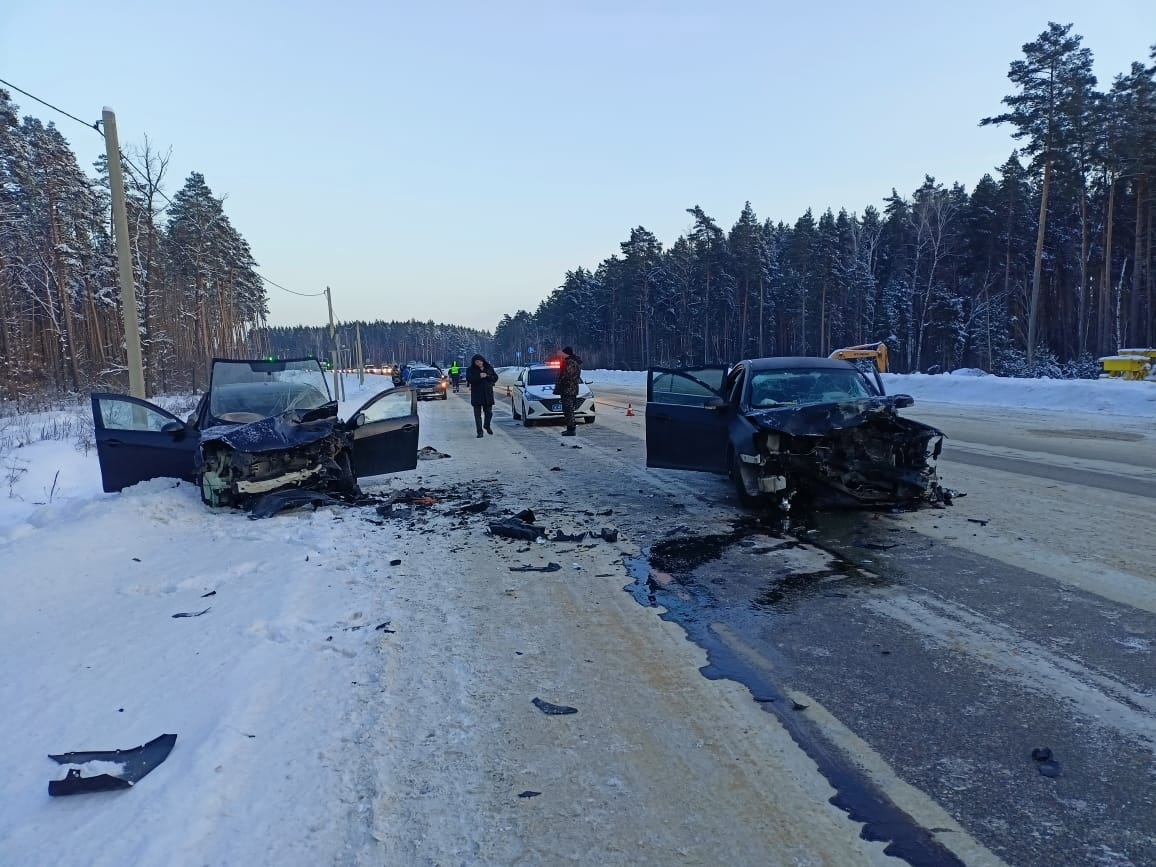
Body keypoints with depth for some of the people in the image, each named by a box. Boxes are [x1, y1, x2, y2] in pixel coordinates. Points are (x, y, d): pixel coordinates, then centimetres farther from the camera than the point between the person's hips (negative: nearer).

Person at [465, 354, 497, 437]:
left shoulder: (489, 368, 8)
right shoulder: (471, 370, 1)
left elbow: (495, 377, 4)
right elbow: (469, 379, -12)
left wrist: (487, 376, -12)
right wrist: (479, 377, -21)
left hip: (488, 394, 2)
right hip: (476, 395, -2)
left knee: (489, 412, 8)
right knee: (478, 414, -3)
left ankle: (487, 426, 36)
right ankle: (479, 432, 0)